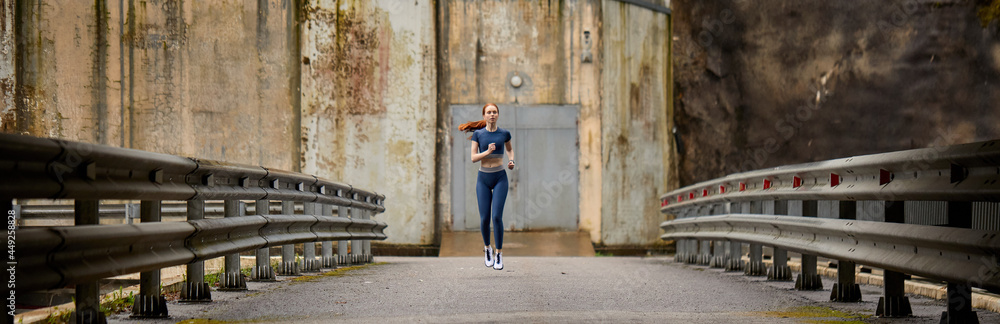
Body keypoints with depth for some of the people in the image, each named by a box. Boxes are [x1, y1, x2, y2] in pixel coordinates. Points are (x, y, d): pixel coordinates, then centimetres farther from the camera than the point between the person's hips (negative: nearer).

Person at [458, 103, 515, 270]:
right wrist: (487, 152, -20)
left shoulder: (504, 133, 3)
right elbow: (473, 158, -4)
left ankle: (499, 253, -2)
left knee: (497, 216, -14)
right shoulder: (478, 134, 1)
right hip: (483, 179, 1)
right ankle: (487, 248, 26)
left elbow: (509, 149, 23)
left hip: (500, 178, -1)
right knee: (484, 218, -1)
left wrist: (511, 161, 4)